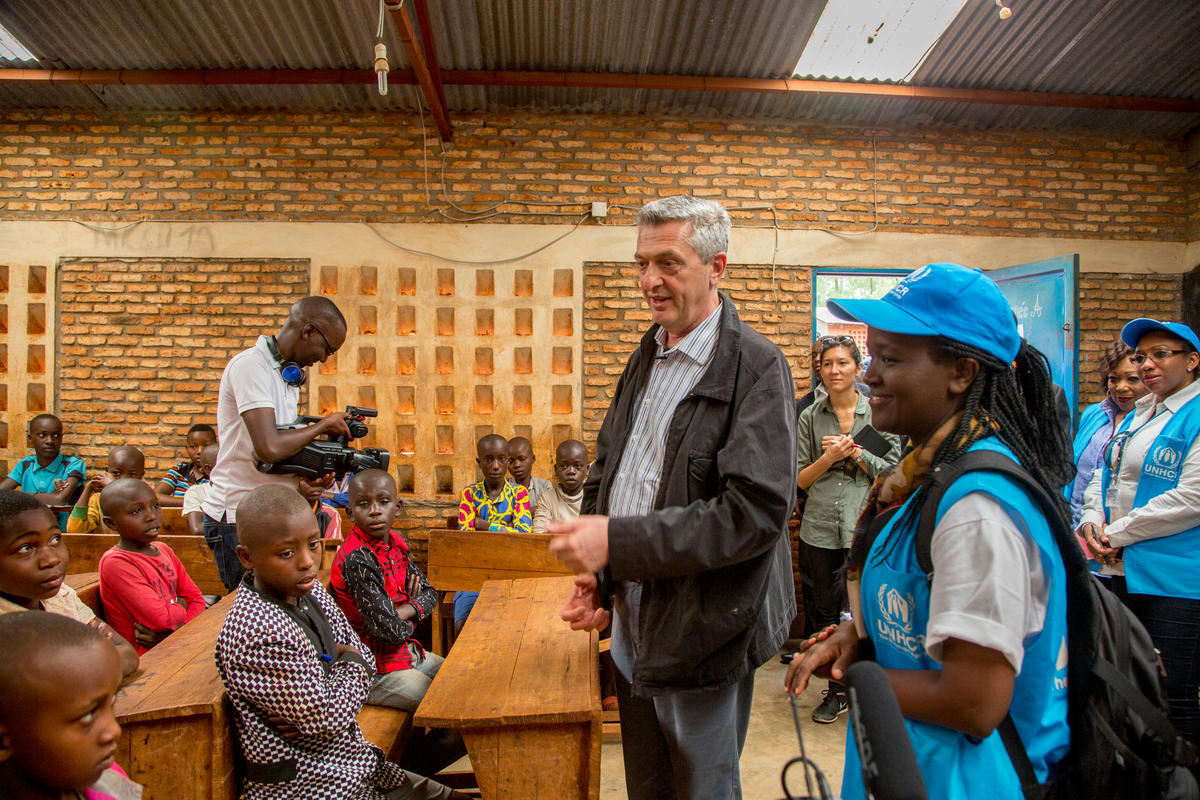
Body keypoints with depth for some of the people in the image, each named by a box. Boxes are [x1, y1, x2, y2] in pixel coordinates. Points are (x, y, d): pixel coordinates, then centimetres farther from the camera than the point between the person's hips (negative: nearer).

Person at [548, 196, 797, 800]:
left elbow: (756, 510, -24)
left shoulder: (757, 366, -15)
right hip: (631, 628, 7)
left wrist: (617, 542, -26)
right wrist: (595, 574, -1)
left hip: (704, 637, -7)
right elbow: (606, 470, 14)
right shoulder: (645, 357, 8)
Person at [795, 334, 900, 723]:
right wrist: (830, 457, -10)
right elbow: (800, 478, 5)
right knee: (824, 612, 9)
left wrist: (856, 452, -10)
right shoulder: (810, 418, 6)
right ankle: (838, 690, 26)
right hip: (820, 531, 1)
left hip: (865, 529, -1)